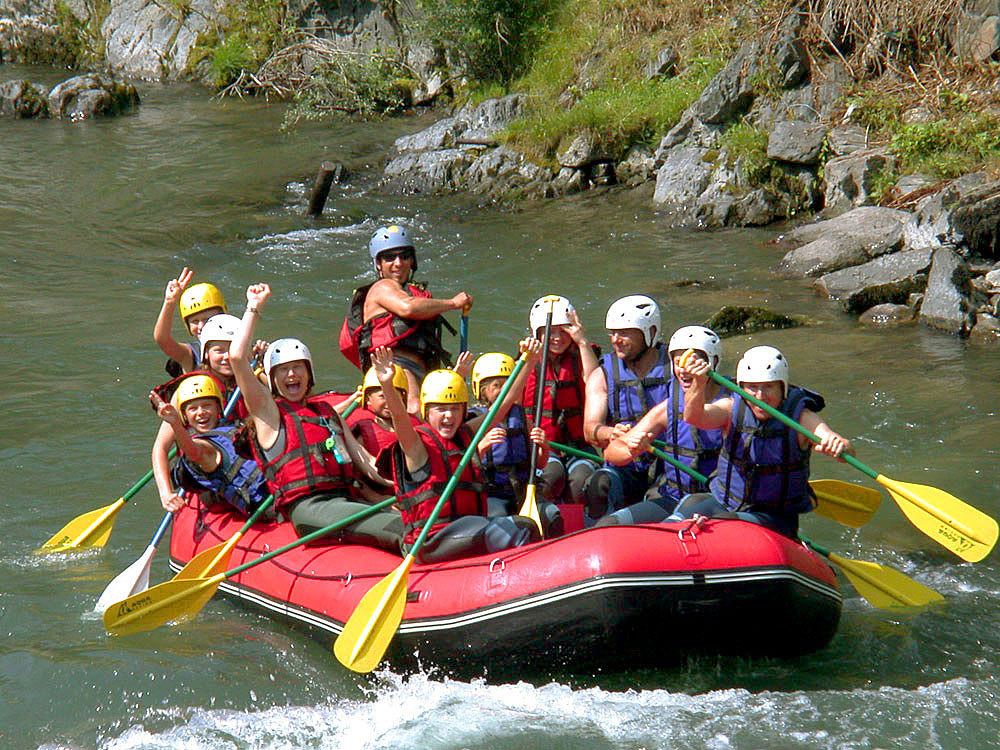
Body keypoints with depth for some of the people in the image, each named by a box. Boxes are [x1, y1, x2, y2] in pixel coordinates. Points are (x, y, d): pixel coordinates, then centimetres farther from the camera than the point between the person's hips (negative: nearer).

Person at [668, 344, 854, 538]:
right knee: (689, 506, -24)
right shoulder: (731, 408, -5)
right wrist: (699, 385, -45)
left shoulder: (800, 417, -10)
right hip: (723, 503, 2)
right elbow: (694, 418, -24)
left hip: (773, 517, -2)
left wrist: (840, 446, -49)